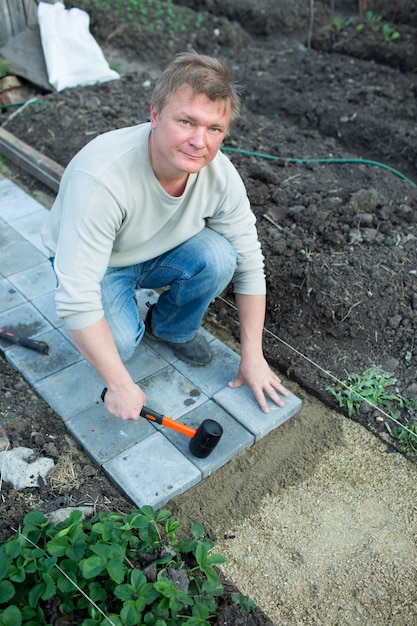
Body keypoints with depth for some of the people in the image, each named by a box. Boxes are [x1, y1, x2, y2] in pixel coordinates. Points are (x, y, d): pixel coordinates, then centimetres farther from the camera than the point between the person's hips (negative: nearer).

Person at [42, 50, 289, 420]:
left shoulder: (220, 174, -23)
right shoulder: (101, 177, -39)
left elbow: (249, 263, -11)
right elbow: (75, 299, -36)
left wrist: (252, 357, -10)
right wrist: (120, 386, -30)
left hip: (161, 255, 4)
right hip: (95, 264, -3)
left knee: (217, 257, -25)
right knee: (119, 341, -30)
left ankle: (173, 328, 5)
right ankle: (127, 324, 9)